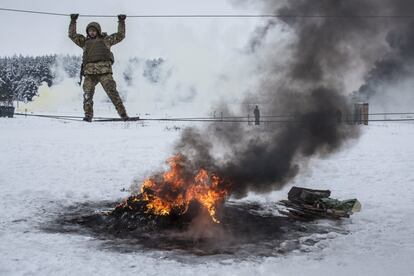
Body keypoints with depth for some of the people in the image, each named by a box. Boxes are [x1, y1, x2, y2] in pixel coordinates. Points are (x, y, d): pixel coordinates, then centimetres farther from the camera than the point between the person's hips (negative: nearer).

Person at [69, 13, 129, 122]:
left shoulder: (106, 40, 21)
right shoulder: (84, 42, 25)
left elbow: (120, 35, 24)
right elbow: (72, 35, 28)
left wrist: (121, 22, 22)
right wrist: (73, 21, 24)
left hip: (104, 70, -2)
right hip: (90, 72, 2)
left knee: (112, 92, -11)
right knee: (87, 94, -8)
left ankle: (123, 113, -12)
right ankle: (88, 115, -4)